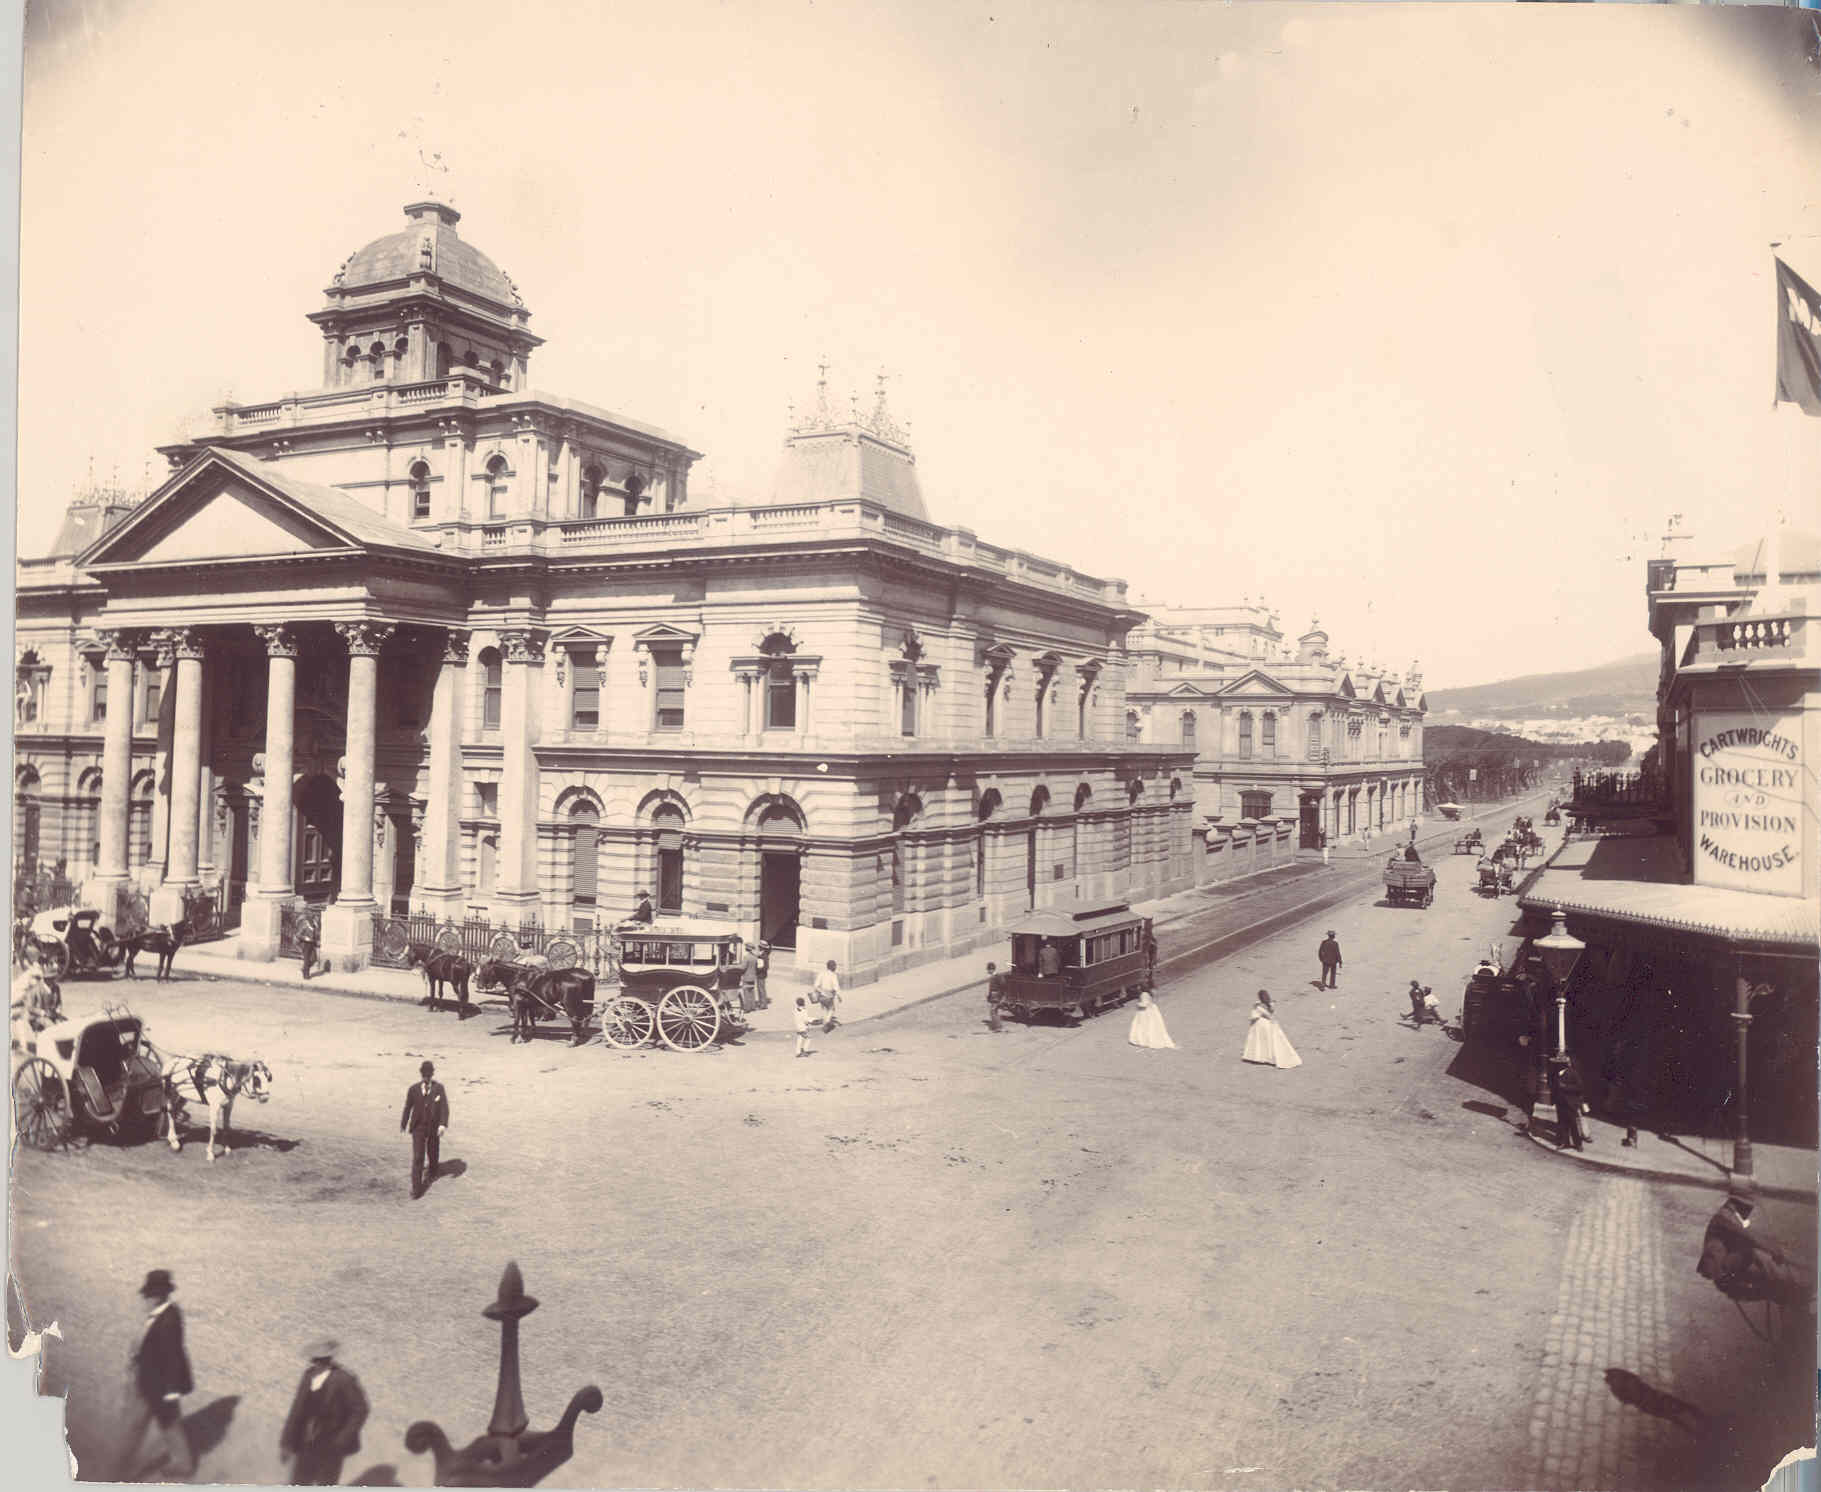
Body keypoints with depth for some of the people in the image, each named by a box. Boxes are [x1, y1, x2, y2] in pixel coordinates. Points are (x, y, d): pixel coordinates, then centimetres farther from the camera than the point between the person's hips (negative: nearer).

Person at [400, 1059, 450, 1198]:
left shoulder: (439, 1088, -8)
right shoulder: (413, 1089, -8)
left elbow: (444, 1107, -11)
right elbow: (407, 1107, 3)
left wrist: (443, 1124, -23)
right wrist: (403, 1124, 13)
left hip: (434, 1127, 1)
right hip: (418, 1127, -1)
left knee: (433, 1153, 20)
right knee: (417, 1158, -10)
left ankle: (431, 1173, 51)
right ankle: (416, 1188, -8)